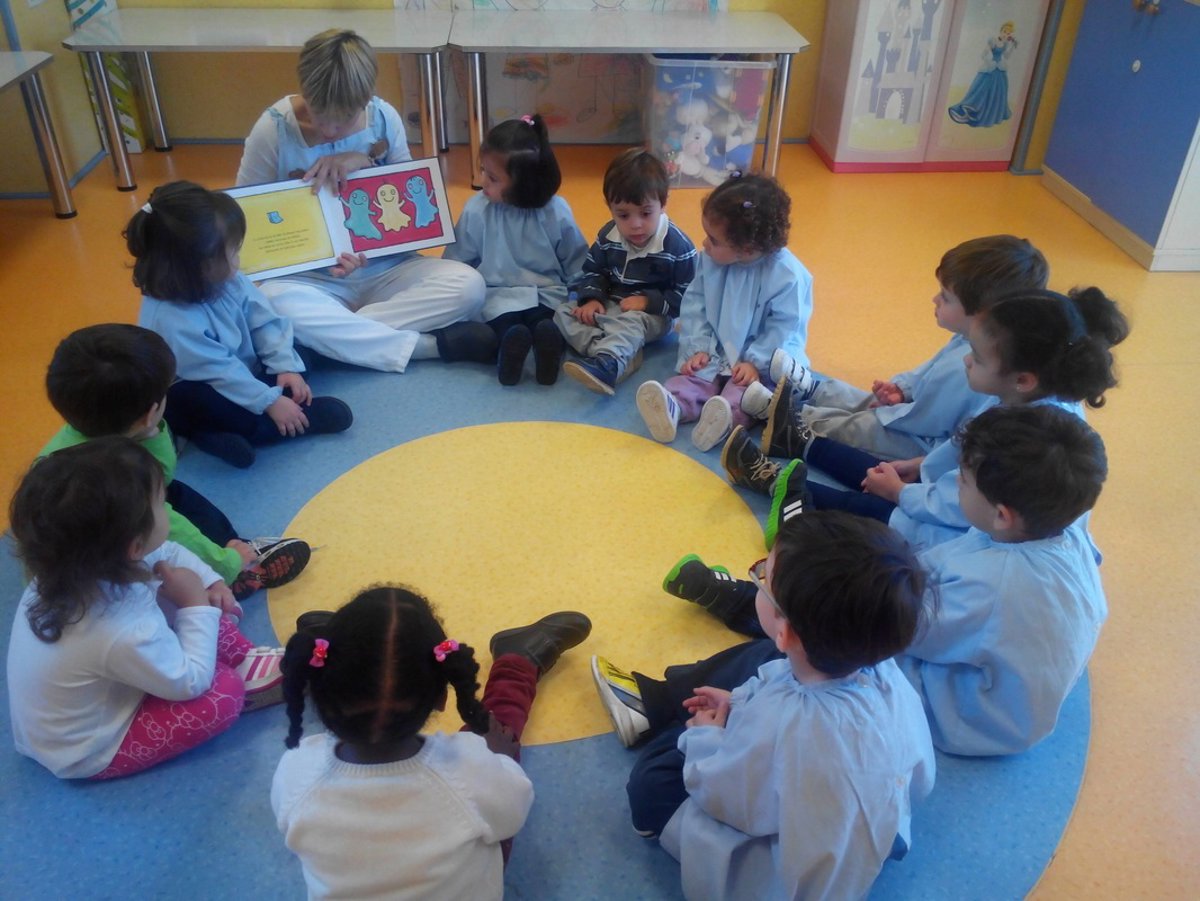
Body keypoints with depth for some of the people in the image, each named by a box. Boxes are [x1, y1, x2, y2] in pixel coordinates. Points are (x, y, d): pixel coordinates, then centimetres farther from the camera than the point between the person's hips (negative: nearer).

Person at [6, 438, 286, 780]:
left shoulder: (72, 566, -18)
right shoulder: (124, 633, -43)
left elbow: (169, 553, 1)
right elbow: (191, 684, -25)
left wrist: (210, 582, -11)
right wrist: (197, 604, -21)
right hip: (88, 753, -8)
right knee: (224, 693, -18)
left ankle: (242, 659, 14)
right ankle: (244, 678, 13)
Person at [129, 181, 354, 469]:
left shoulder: (225, 280, -11)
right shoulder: (170, 320, -33)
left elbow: (264, 321, -4)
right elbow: (219, 373, -29)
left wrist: (286, 367, -15)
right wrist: (271, 401, -26)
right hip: (200, 393, -9)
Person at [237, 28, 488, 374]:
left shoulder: (384, 117, -4)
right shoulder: (273, 129, -11)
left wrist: (365, 162, -15)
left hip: (384, 269, 2)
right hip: (311, 277, -2)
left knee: (467, 285, -23)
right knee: (276, 303, -38)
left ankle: (332, 336, -22)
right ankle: (437, 344, -29)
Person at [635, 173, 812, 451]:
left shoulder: (787, 275, -20)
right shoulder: (711, 261, -5)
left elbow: (784, 328, -18)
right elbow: (695, 305, 0)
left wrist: (755, 363, -24)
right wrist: (699, 348, -11)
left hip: (765, 358, -4)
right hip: (715, 351, 4)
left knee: (744, 387, -32)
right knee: (693, 375, -21)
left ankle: (728, 416, -55)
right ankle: (672, 407, -45)